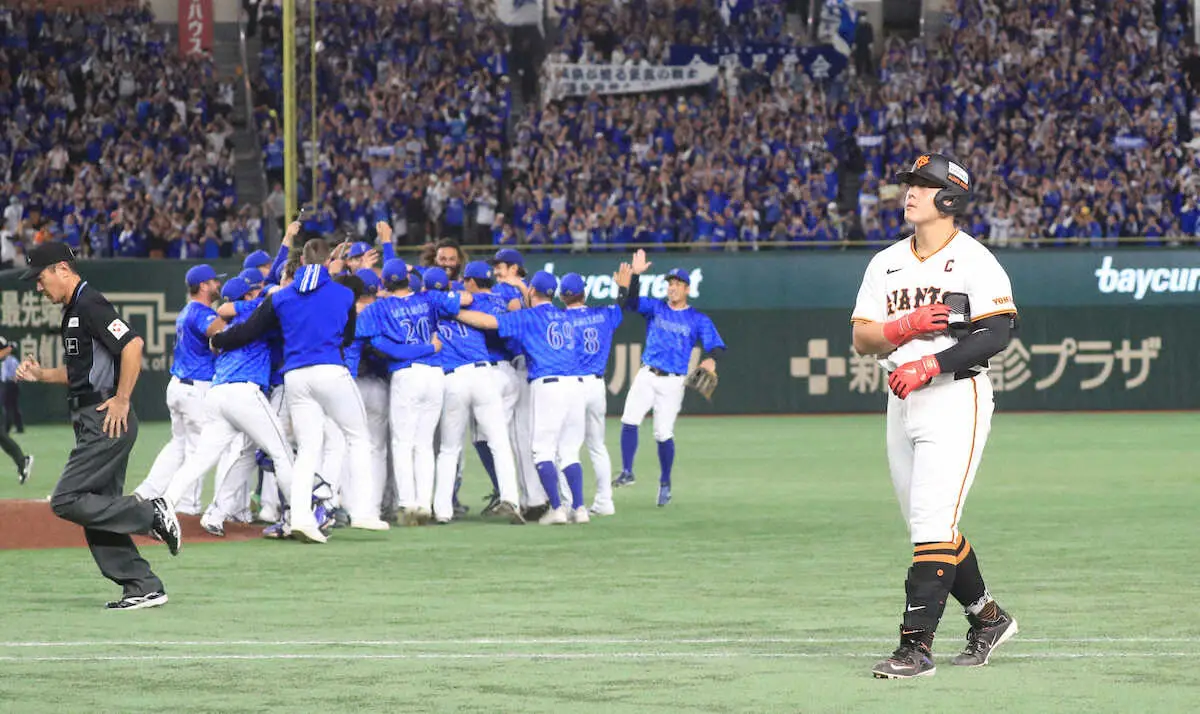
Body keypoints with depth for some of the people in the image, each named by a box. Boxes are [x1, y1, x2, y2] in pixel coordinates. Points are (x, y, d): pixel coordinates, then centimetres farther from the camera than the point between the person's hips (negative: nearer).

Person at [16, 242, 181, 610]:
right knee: (97, 510, 8)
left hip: (108, 421, -11)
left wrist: (122, 400, -22)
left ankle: (151, 514, -7)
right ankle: (143, 587, 9)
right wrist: (40, 373, 14)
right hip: (93, 424, 11)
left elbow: (132, 345, -24)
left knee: (67, 500, -12)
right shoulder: (73, 309, 19)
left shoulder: (90, 304, -13)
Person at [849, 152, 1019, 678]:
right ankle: (988, 618, 28)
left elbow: (996, 334, -15)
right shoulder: (887, 263, 15)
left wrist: (930, 365, -22)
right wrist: (906, 325, -11)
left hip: (956, 397, -7)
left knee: (932, 525, -14)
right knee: (927, 529, 11)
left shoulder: (974, 261, -5)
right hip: (902, 400, 7)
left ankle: (916, 646, -17)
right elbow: (862, 338, 9)